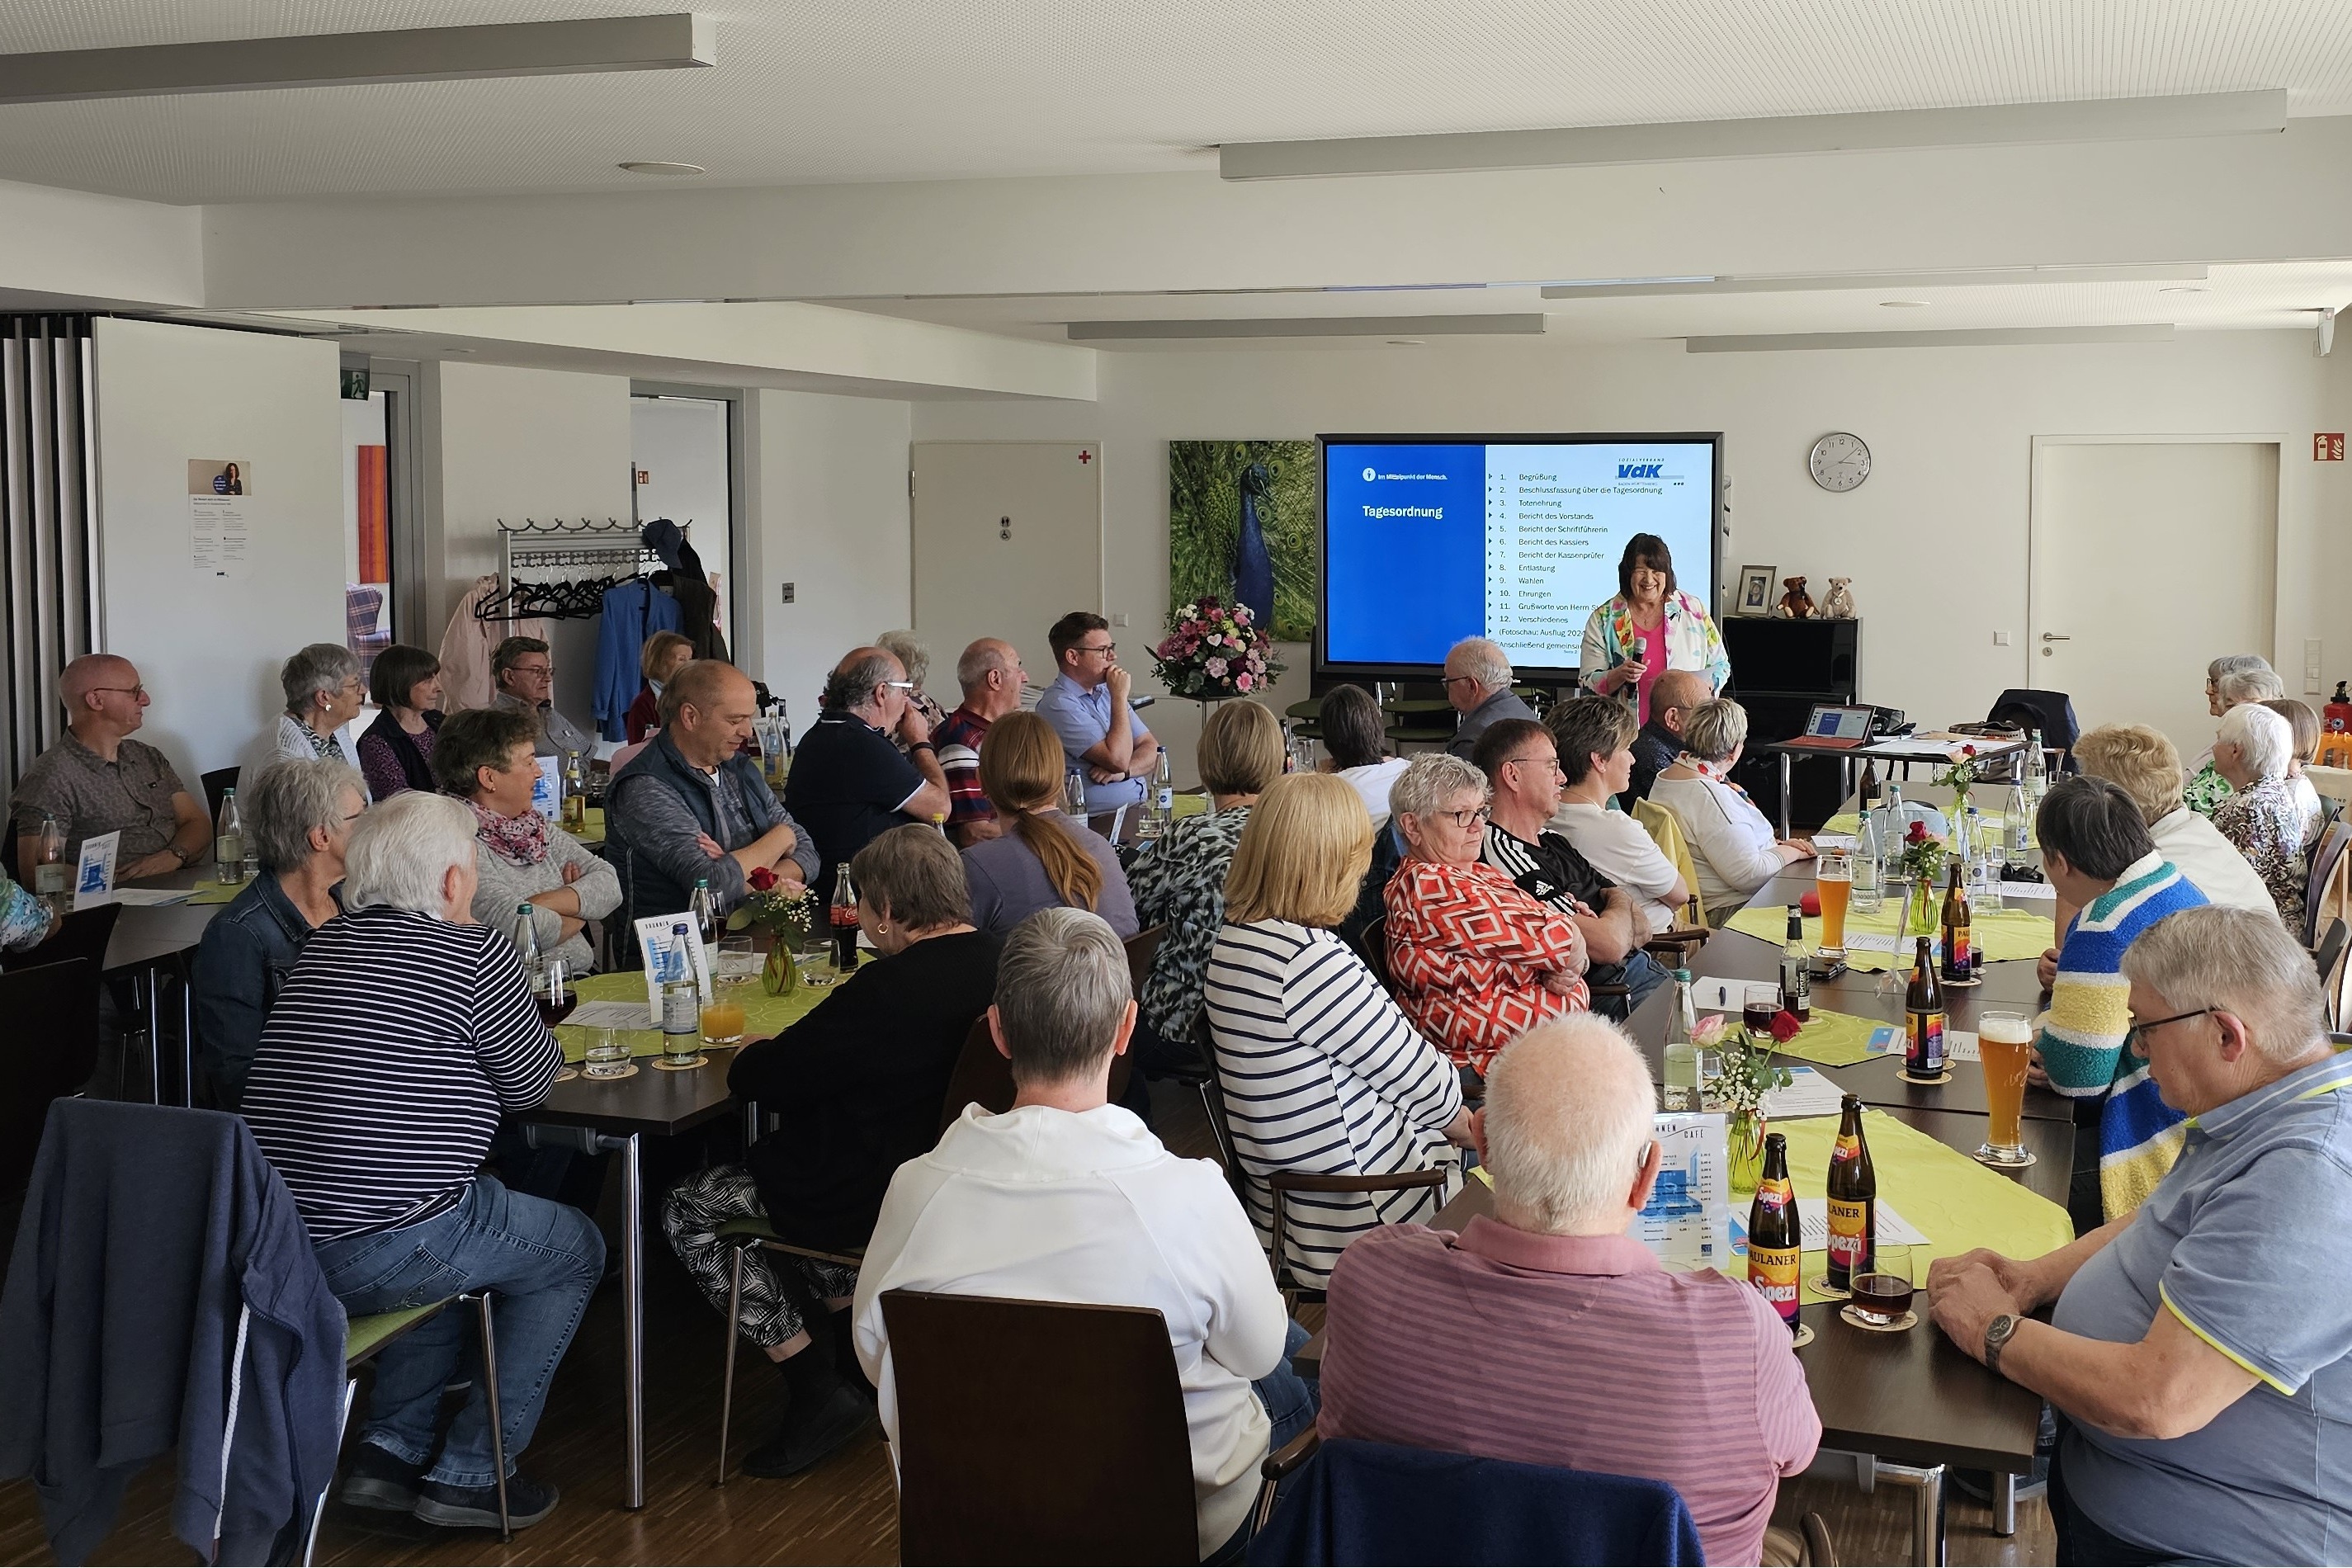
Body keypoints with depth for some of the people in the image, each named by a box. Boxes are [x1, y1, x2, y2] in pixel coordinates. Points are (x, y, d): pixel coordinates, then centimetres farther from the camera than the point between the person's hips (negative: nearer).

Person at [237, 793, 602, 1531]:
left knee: (467, 1225, 34)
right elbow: (528, 1084, 3)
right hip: (381, 1256, -8)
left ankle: (391, 1449, 25)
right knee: (577, 1249, 17)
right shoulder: (474, 953, -11)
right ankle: (467, 1474, 16)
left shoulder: (321, 947, 11)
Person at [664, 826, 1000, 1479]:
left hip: (883, 1198, -9)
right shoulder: (995, 962, -1)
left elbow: (758, 1078, -19)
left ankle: (818, 1390, 5)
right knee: (773, 1169, 30)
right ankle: (855, 1343, 26)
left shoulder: (890, 988, -27)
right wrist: (782, 1055, 10)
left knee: (689, 1211, 8)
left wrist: (750, 1053, 4)